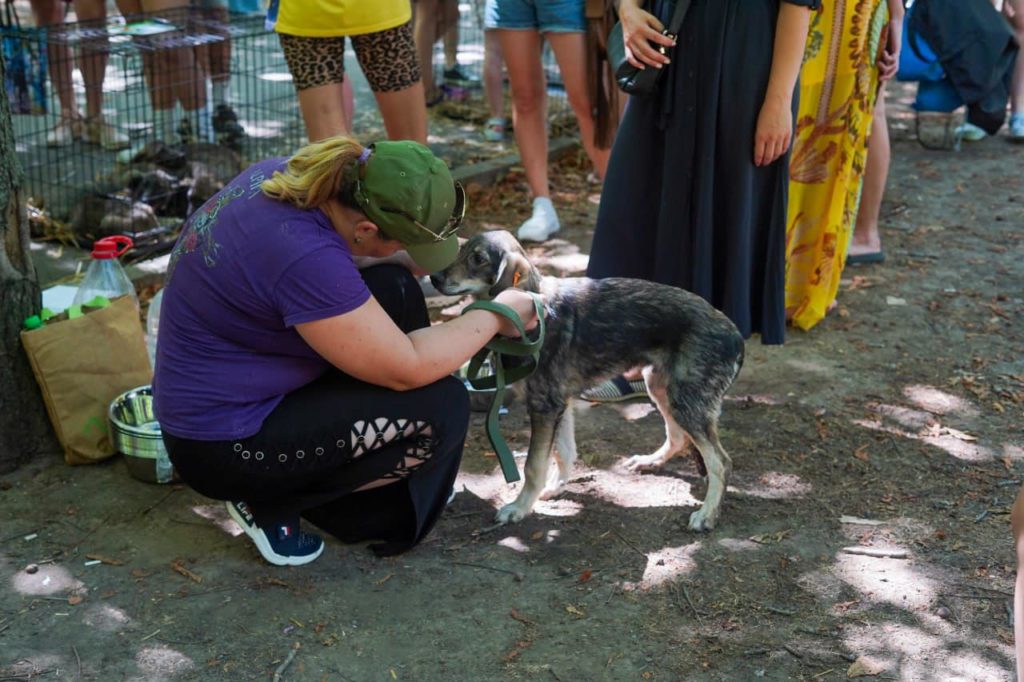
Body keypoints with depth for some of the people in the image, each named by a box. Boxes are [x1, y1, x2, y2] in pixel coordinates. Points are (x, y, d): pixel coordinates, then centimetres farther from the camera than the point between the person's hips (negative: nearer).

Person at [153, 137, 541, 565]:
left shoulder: (279, 177, -7)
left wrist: (411, 259, 1)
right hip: (225, 448, -9)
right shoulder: (303, 255, -32)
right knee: (442, 406, -13)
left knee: (393, 287, 5)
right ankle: (270, 501, 0)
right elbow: (405, 370, -23)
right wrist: (495, 316, -10)